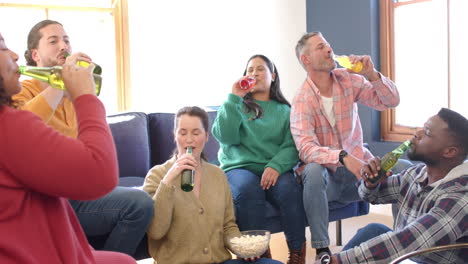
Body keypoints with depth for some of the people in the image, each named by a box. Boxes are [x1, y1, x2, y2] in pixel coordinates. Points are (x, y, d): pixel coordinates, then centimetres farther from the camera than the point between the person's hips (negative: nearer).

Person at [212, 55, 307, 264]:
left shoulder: (284, 111, 16)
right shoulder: (237, 105, 15)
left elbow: (292, 146, 1)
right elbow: (225, 137, -3)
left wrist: (276, 166, -19)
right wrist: (234, 99, -7)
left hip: (274, 170, 1)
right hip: (239, 168, -1)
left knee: (289, 189, -31)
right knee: (248, 189, -34)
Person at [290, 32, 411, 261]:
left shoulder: (348, 80, 0)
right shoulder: (302, 101, -14)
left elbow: (391, 101, -2)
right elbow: (306, 149, -26)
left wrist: (372, 75, -19)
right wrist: (343, 157, -41)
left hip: (358, 165, 4)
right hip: (326, 175, -4)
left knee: (404, 169, -17)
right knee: (312, 171, -36)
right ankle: (322, 249, -27)